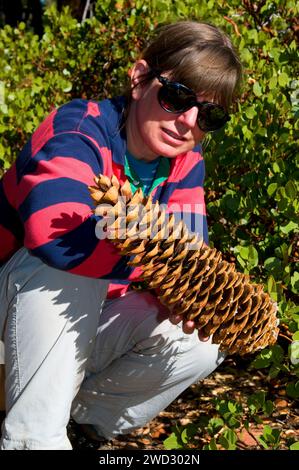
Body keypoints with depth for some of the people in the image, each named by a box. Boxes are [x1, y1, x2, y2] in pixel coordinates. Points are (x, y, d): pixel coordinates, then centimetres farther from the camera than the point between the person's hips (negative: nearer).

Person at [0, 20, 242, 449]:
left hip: (85, 326, 6)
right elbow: (56, 232, -45)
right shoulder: (78, 130, -25)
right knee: (65, 265, -37)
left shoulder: (186, 164, -3)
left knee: (208, 340, -14)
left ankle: (81, 412, -4)